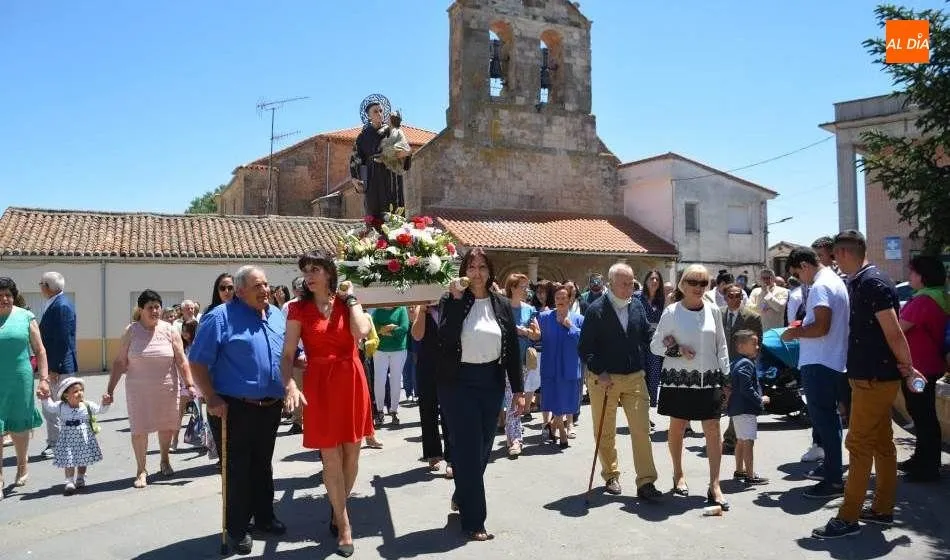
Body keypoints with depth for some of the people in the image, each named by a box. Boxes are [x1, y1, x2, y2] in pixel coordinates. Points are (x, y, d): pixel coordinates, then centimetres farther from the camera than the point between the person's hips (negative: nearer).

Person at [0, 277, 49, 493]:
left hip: (20, 380, 1)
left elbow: (39, 350, 3)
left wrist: (44, 379, -5)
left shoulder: (25, 317, 2)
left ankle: (22, 464, 36)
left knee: (18, 426, 14)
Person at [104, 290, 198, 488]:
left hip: (167, 389, 1)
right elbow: (119, 363, 0)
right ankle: (141, 470, 15)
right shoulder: (130, 332, -2)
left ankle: (164, 460, 36)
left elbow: (182, 361, -1)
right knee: (139, 429, -1)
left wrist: (189, 384, -9)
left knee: (166, 426, 12)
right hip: (138, 390, -1)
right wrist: (110, 390, -3)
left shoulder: (170, 330, -1)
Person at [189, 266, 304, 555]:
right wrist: (212, 400, -17)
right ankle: (237, 527, 22)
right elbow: (197, 362, -12)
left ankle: (264, 517, 35)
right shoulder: (220, 317, -12)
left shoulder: (277, 315, 7)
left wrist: (291, 384, -2)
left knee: (262, 465, 20)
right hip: (234, 408, -6)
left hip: (270, 406, 6)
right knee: (237, 469, 6)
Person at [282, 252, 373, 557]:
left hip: (351, 382, 2)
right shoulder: (298, 309, 0)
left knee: (352, 453, 11)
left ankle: (338, 509, 34)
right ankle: (343, 522, 18)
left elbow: (362, 332, -15)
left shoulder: (348, 302, 4)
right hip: (319, 385, -2)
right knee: (331, 457, 2)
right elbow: (287, 354, -4)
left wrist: (351, 298, -6)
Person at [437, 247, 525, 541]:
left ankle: (461, 497, 41)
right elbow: (445, 339, -22)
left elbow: (512, 348, 5)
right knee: (468, 449, -1)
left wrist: (518, 389, 2)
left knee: (483, 449, 16)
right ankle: (473, 520, 11)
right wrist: (456, 299, -25)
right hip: (458, 383, -4)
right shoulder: (451, 301, -6)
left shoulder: (502, 304, 4)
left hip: (491, 382, 4)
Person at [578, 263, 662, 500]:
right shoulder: (596, 310, -9)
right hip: (604, 378, -3)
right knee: (606, 433, 10)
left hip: (635, 377, 3)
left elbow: (647, 335, 13)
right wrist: (600, 372, -17)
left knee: (642, 429, -2)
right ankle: (611, 477, 28)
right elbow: (584, 348, -8)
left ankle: (646, 482, 6)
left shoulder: (637, 306, 5)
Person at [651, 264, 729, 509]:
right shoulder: (671, 312, -4)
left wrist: (725, 378, 9)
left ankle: (714, 485, 2)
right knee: (677, 427, 10)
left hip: (708, 378, 2)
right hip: (678, 378, -2)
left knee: (713, 429, -3)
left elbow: (721, 346, 11)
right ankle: (678, 474, 29)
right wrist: (677, 350, -16)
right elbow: (655, 345, 1)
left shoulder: (713, 311, 5)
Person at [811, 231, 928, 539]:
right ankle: (882, 508, 27)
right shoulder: (859, 282, 11)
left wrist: (908, 368, -11)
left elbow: (894, 333, -20)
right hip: (873, 375, 10)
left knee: (859, 445, -5)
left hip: (874, 378, -10)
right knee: (882, 443, 16)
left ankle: (848, 518, 2)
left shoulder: (872, 282, -19)